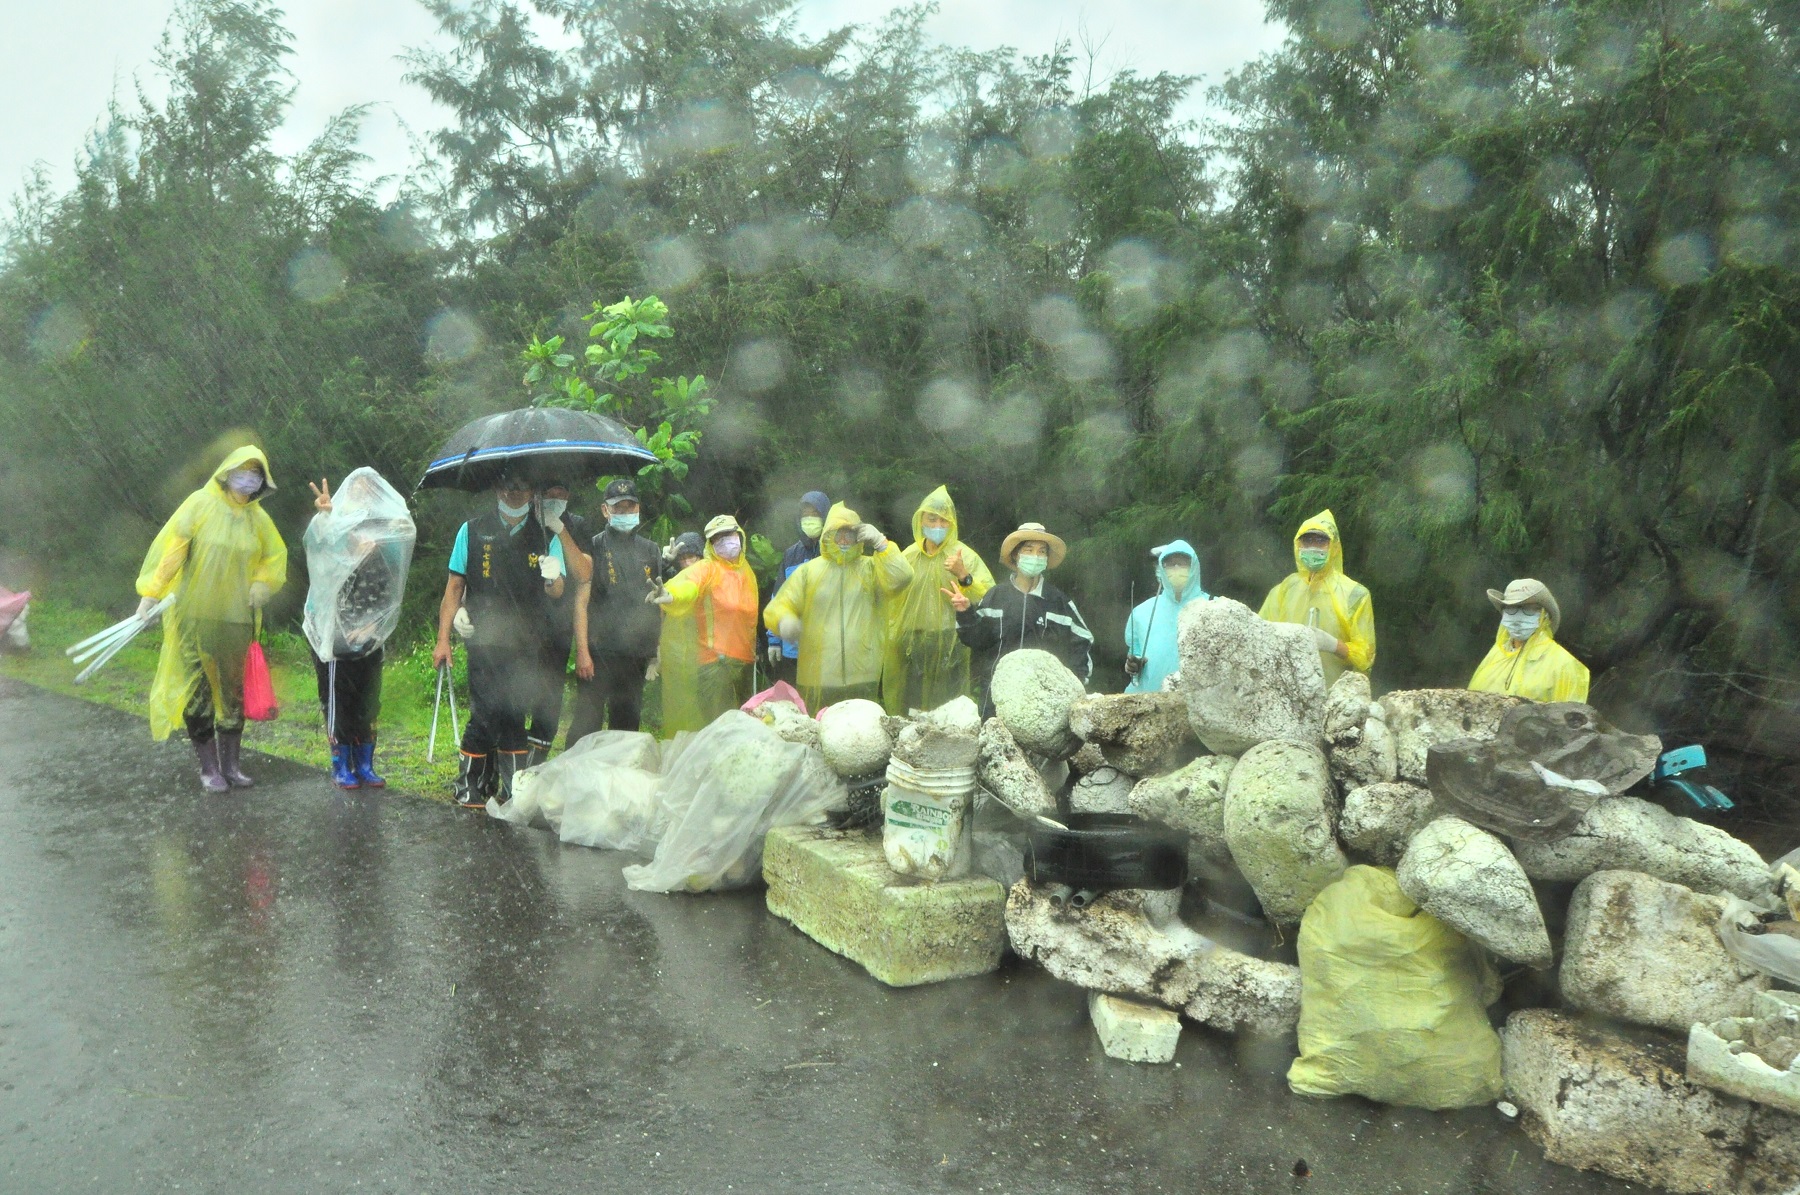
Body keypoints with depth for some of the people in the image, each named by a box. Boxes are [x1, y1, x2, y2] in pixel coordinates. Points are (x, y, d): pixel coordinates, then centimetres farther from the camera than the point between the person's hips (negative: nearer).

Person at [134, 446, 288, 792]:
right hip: (193, 616, -4)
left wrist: (261, 587, 1)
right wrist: (151, 592, -17)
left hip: (235, 618, 4)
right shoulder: (200, 504, -7)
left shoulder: (258, 517, 6)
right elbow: (170, 545, -11)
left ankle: (231, 764, 16)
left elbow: (276, 556, 19)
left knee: (233, 689, 7)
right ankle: (208, 767, 8)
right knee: (196, 689, -1)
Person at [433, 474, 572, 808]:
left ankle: (514, 788, 16)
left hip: (526, 645, 2)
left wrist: (552, 579, -17)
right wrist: (443, 639, 4)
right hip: (485, 641, -2)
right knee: (485, 714, -7)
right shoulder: (473, 531, 5)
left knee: (514, 716, 6)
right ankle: (470, 787, 7)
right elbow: (454, 587, 8)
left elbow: (558, 592, 8)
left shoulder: (546, 536, 8)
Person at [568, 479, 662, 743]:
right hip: (598, 652, -4)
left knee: (627, 725, 10)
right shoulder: (594, 548, 1)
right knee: (586, 724, -6)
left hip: (636, 655, 5)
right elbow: (581, 601, -5)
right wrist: (582, 651, -12)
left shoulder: (650, 551, 14)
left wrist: (656, 651, 9)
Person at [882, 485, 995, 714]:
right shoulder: (909, 556, 7)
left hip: (951, 648, -2)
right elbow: (894, 603, 12)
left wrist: (964, 576, -23)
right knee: (913, 711, 4)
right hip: (914, 649, 3)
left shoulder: (964, 555, -2)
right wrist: (895, 640, 9)